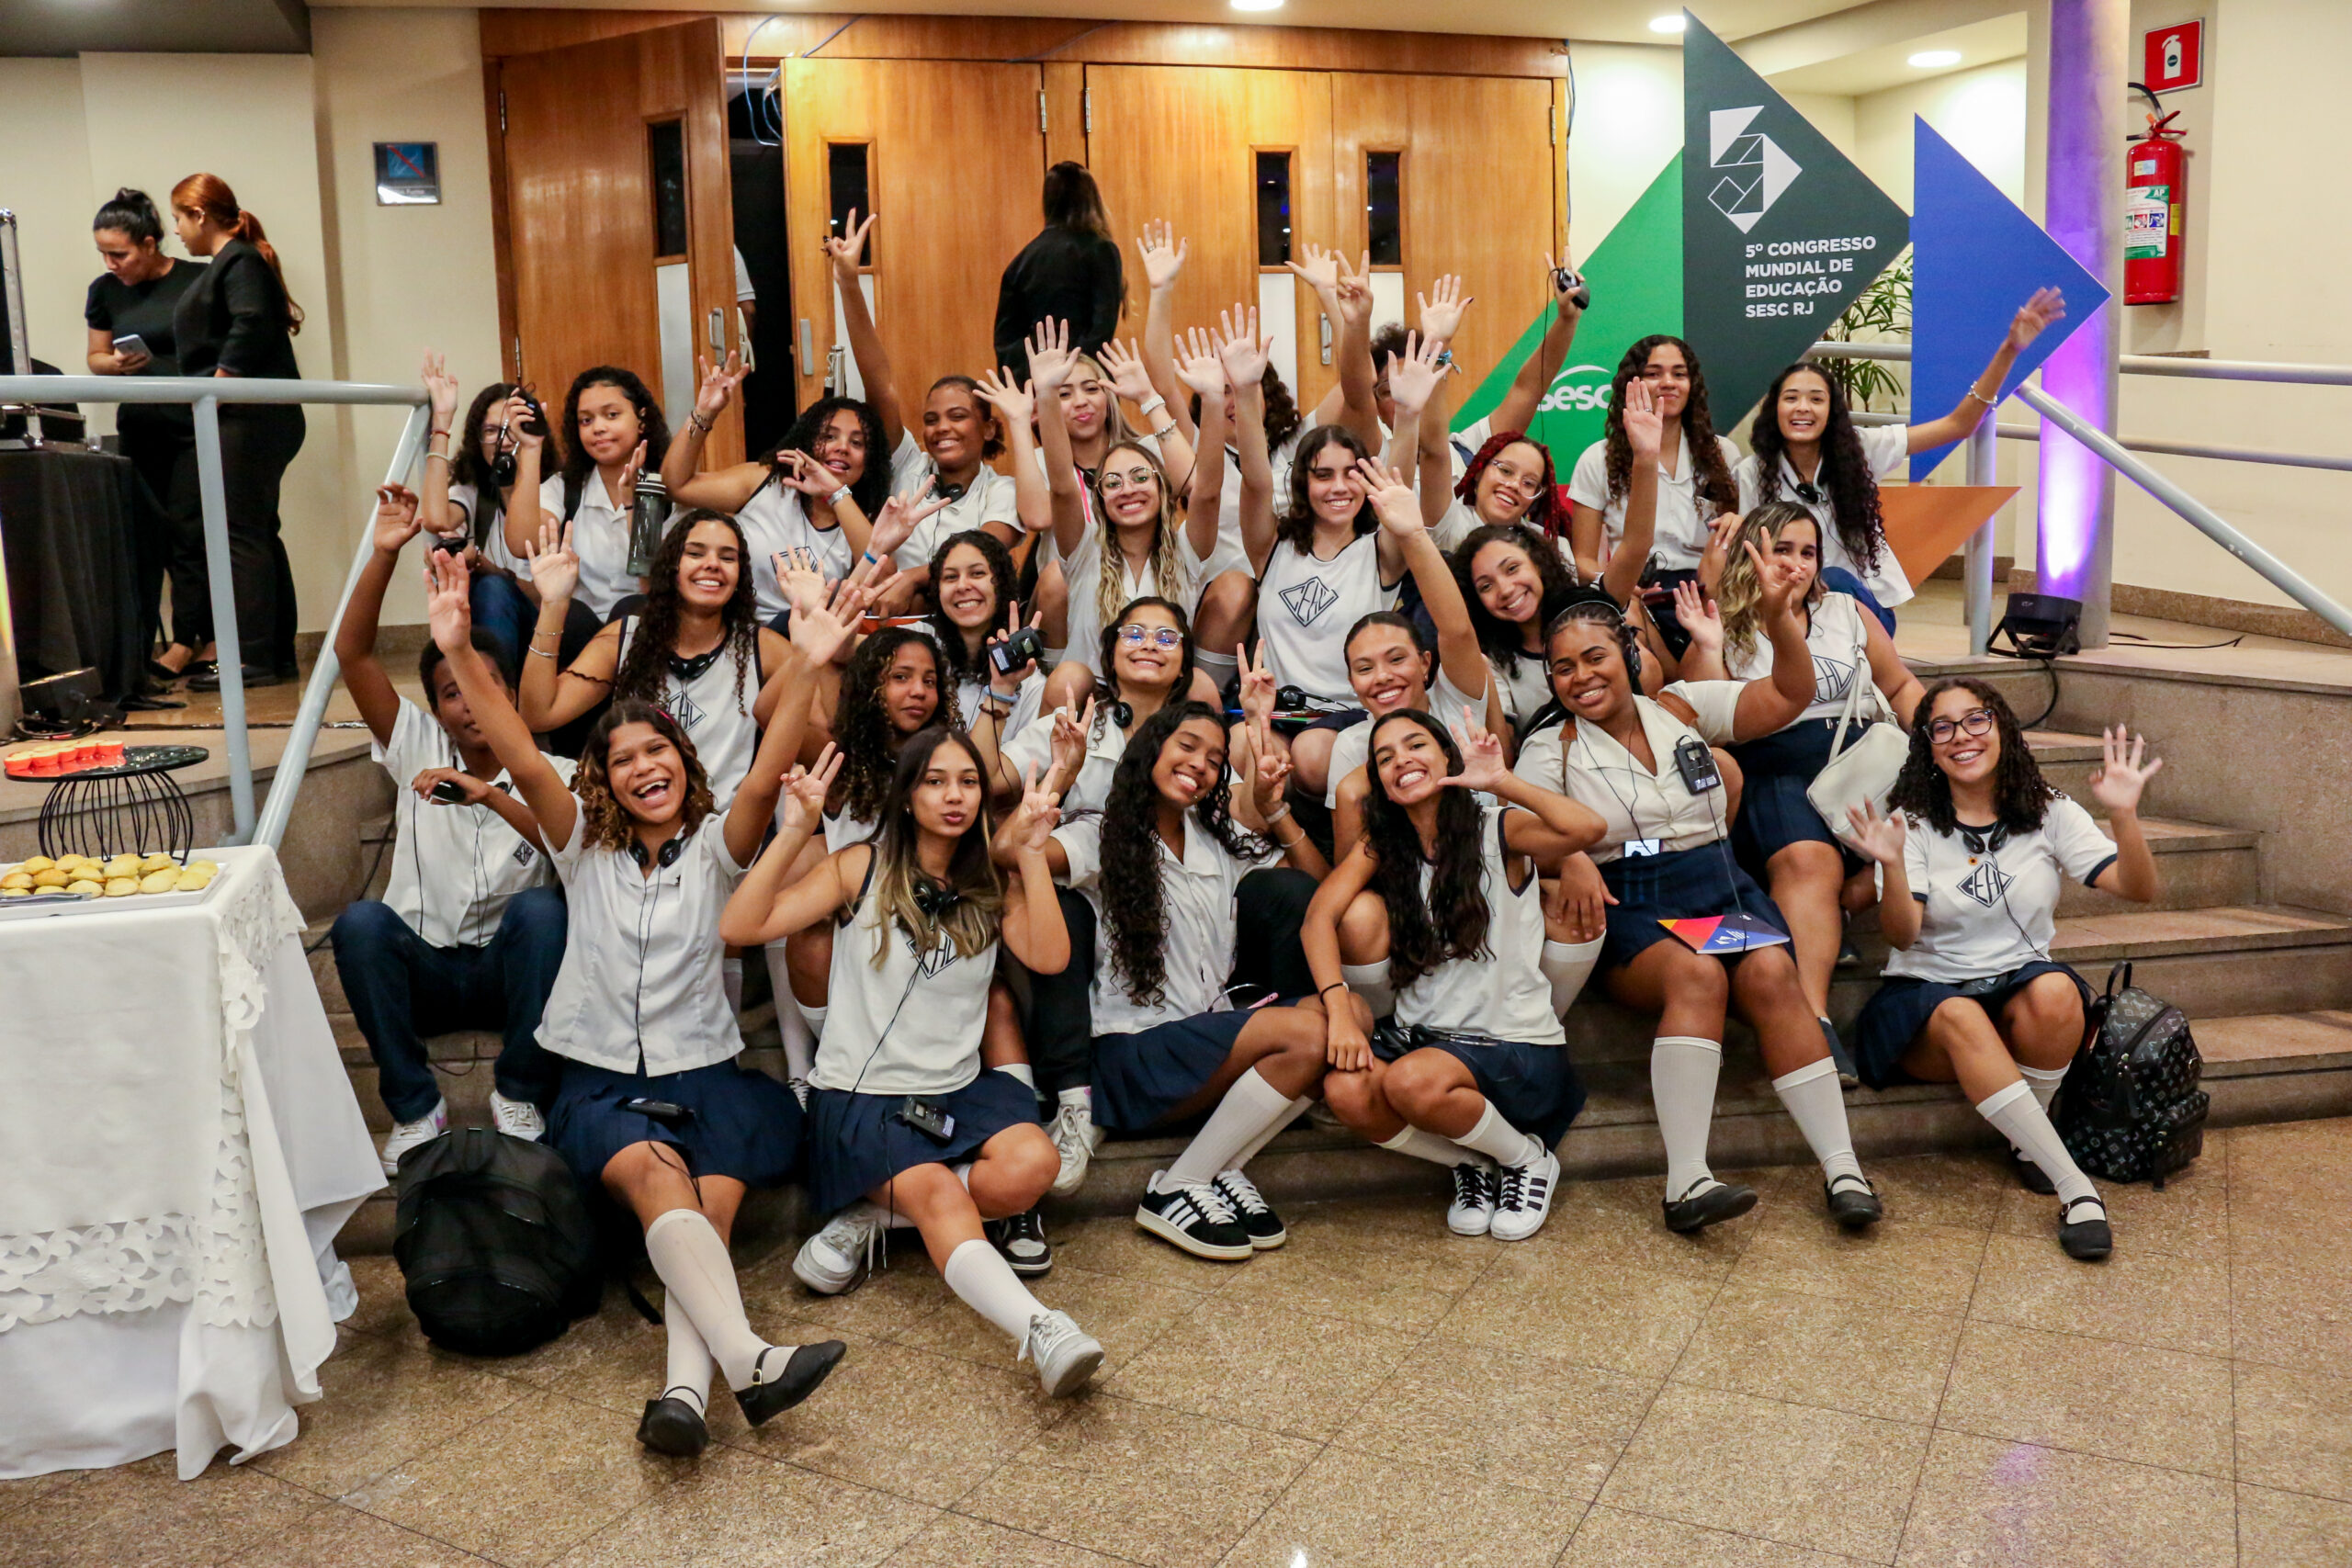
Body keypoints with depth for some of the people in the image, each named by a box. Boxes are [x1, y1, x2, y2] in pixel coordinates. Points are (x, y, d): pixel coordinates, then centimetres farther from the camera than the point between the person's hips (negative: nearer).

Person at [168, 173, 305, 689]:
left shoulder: (241, 262, -9)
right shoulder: (228, 263, 21)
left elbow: (251, 328, -22)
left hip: (250, 417, -11)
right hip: (246, 420, 11)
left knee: (243, 536, -10)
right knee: (258, 534, 12)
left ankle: (253, 659, -8)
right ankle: (276, 654, 16)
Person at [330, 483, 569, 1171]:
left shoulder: (551, 774, 1)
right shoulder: (418, 750, 6)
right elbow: (353, 654, -6)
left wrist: (492, 796, -29)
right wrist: (384, 553, -17)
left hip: (511, 968, -1)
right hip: (425, 971, 2)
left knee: (539, 906, -33)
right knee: (360, 921, -29)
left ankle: (520, 1096, -16)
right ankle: (414, 1107, -16)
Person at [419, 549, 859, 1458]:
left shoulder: (715, 848, 9)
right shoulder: (585, 849, 12)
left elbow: (765, 780, -11)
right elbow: (524, 763, -4)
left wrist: (803, 669, -27)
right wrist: (460, 655, -19)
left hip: (705, 1075, 1)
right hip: (599, 1082, 0)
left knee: (709, 1206, -28)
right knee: (659, 1180, -31)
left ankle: (685, 1385, -47)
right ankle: (748, 1360, -48)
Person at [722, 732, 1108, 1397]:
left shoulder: (993, 884, 11)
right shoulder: (862, 868, 1)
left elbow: (1050, 957, -8)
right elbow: (743, 926, -9)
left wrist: (1030, 852, -9)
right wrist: (796, 831, -16)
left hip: (959, 1088, 4)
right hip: (860, 1095, -4)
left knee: (1031, 1164, -28)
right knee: (939, 1194, -32)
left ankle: (874, 1212, -12)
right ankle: (1041, 1330, -50)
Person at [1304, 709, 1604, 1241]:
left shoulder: (1498, 830, -2)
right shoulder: (1378, 848, 9)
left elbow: (1586, 828, -24)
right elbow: (1320, 916, -8)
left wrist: (1501, 781, -22)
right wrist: (1339, 1007, -23)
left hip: (1515, 1046, -4)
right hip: (1420, 1035, 4)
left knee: (1412, 1082, -33)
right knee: (1345, 1091, -26)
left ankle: (1528, 1158, -2)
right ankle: (1472, 1165, 2)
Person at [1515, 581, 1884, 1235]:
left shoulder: (1683, 707, 12)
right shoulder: (1552, 748, 6)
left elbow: (1789, 695, 6)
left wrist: (1778, 616, -10)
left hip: (1722, 889, 3)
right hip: (1629, 914, -2)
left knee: (1771, 973, -28)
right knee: (1696, 974, -34)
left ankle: (1842, 1168, -25)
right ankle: (1686, 1181, -36)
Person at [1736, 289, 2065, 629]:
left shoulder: (1857, 449, -1)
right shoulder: (1750, 476, -4)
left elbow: (1958, 425, -1)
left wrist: (2010, 349, -10)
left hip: (1868, 607, 1)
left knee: (1835, 581, -33)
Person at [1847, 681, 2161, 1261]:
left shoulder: (2047, 813, 5)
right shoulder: (1913, 823, -1)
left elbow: (2138, 889, -4)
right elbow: (1902, 937, -13)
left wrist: (2124, 815, -21)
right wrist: (1893, 865, -32)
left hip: (2021, 985, 2)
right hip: (1928, 993, -2)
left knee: (2056, 992, -33)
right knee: (1960, 1019, -36)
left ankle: (2028, 1143, -10)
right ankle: (2074, 1186, -36)